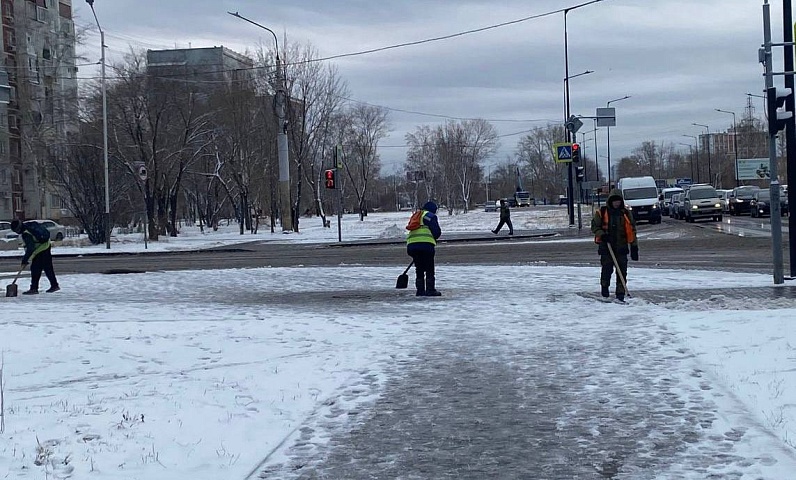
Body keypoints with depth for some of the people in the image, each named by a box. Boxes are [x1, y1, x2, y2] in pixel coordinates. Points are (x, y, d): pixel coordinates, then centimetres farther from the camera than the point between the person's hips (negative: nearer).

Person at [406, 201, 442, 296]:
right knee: (429, 269, 0)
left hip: (411, 244, 7)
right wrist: (433, 238, 18)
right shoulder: (431, 216, 4)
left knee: (419, 269, 13)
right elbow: (437, 232, -4)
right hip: (426, 245, -7)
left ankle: (420, 290, 12)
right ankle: (430, 290, -3)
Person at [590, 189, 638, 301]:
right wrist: (602, 235, -14)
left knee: (622, 271, -1)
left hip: (621, 247, 2)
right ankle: (604, 286, 20)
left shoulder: (626, 214, 7)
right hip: (606, 247, -1)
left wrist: (634, 246, 5)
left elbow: (632, 230, 10)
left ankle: (620, 294, 3)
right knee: (607, 269, -4)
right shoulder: (601, 212, 2)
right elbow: (594, 226, 4)